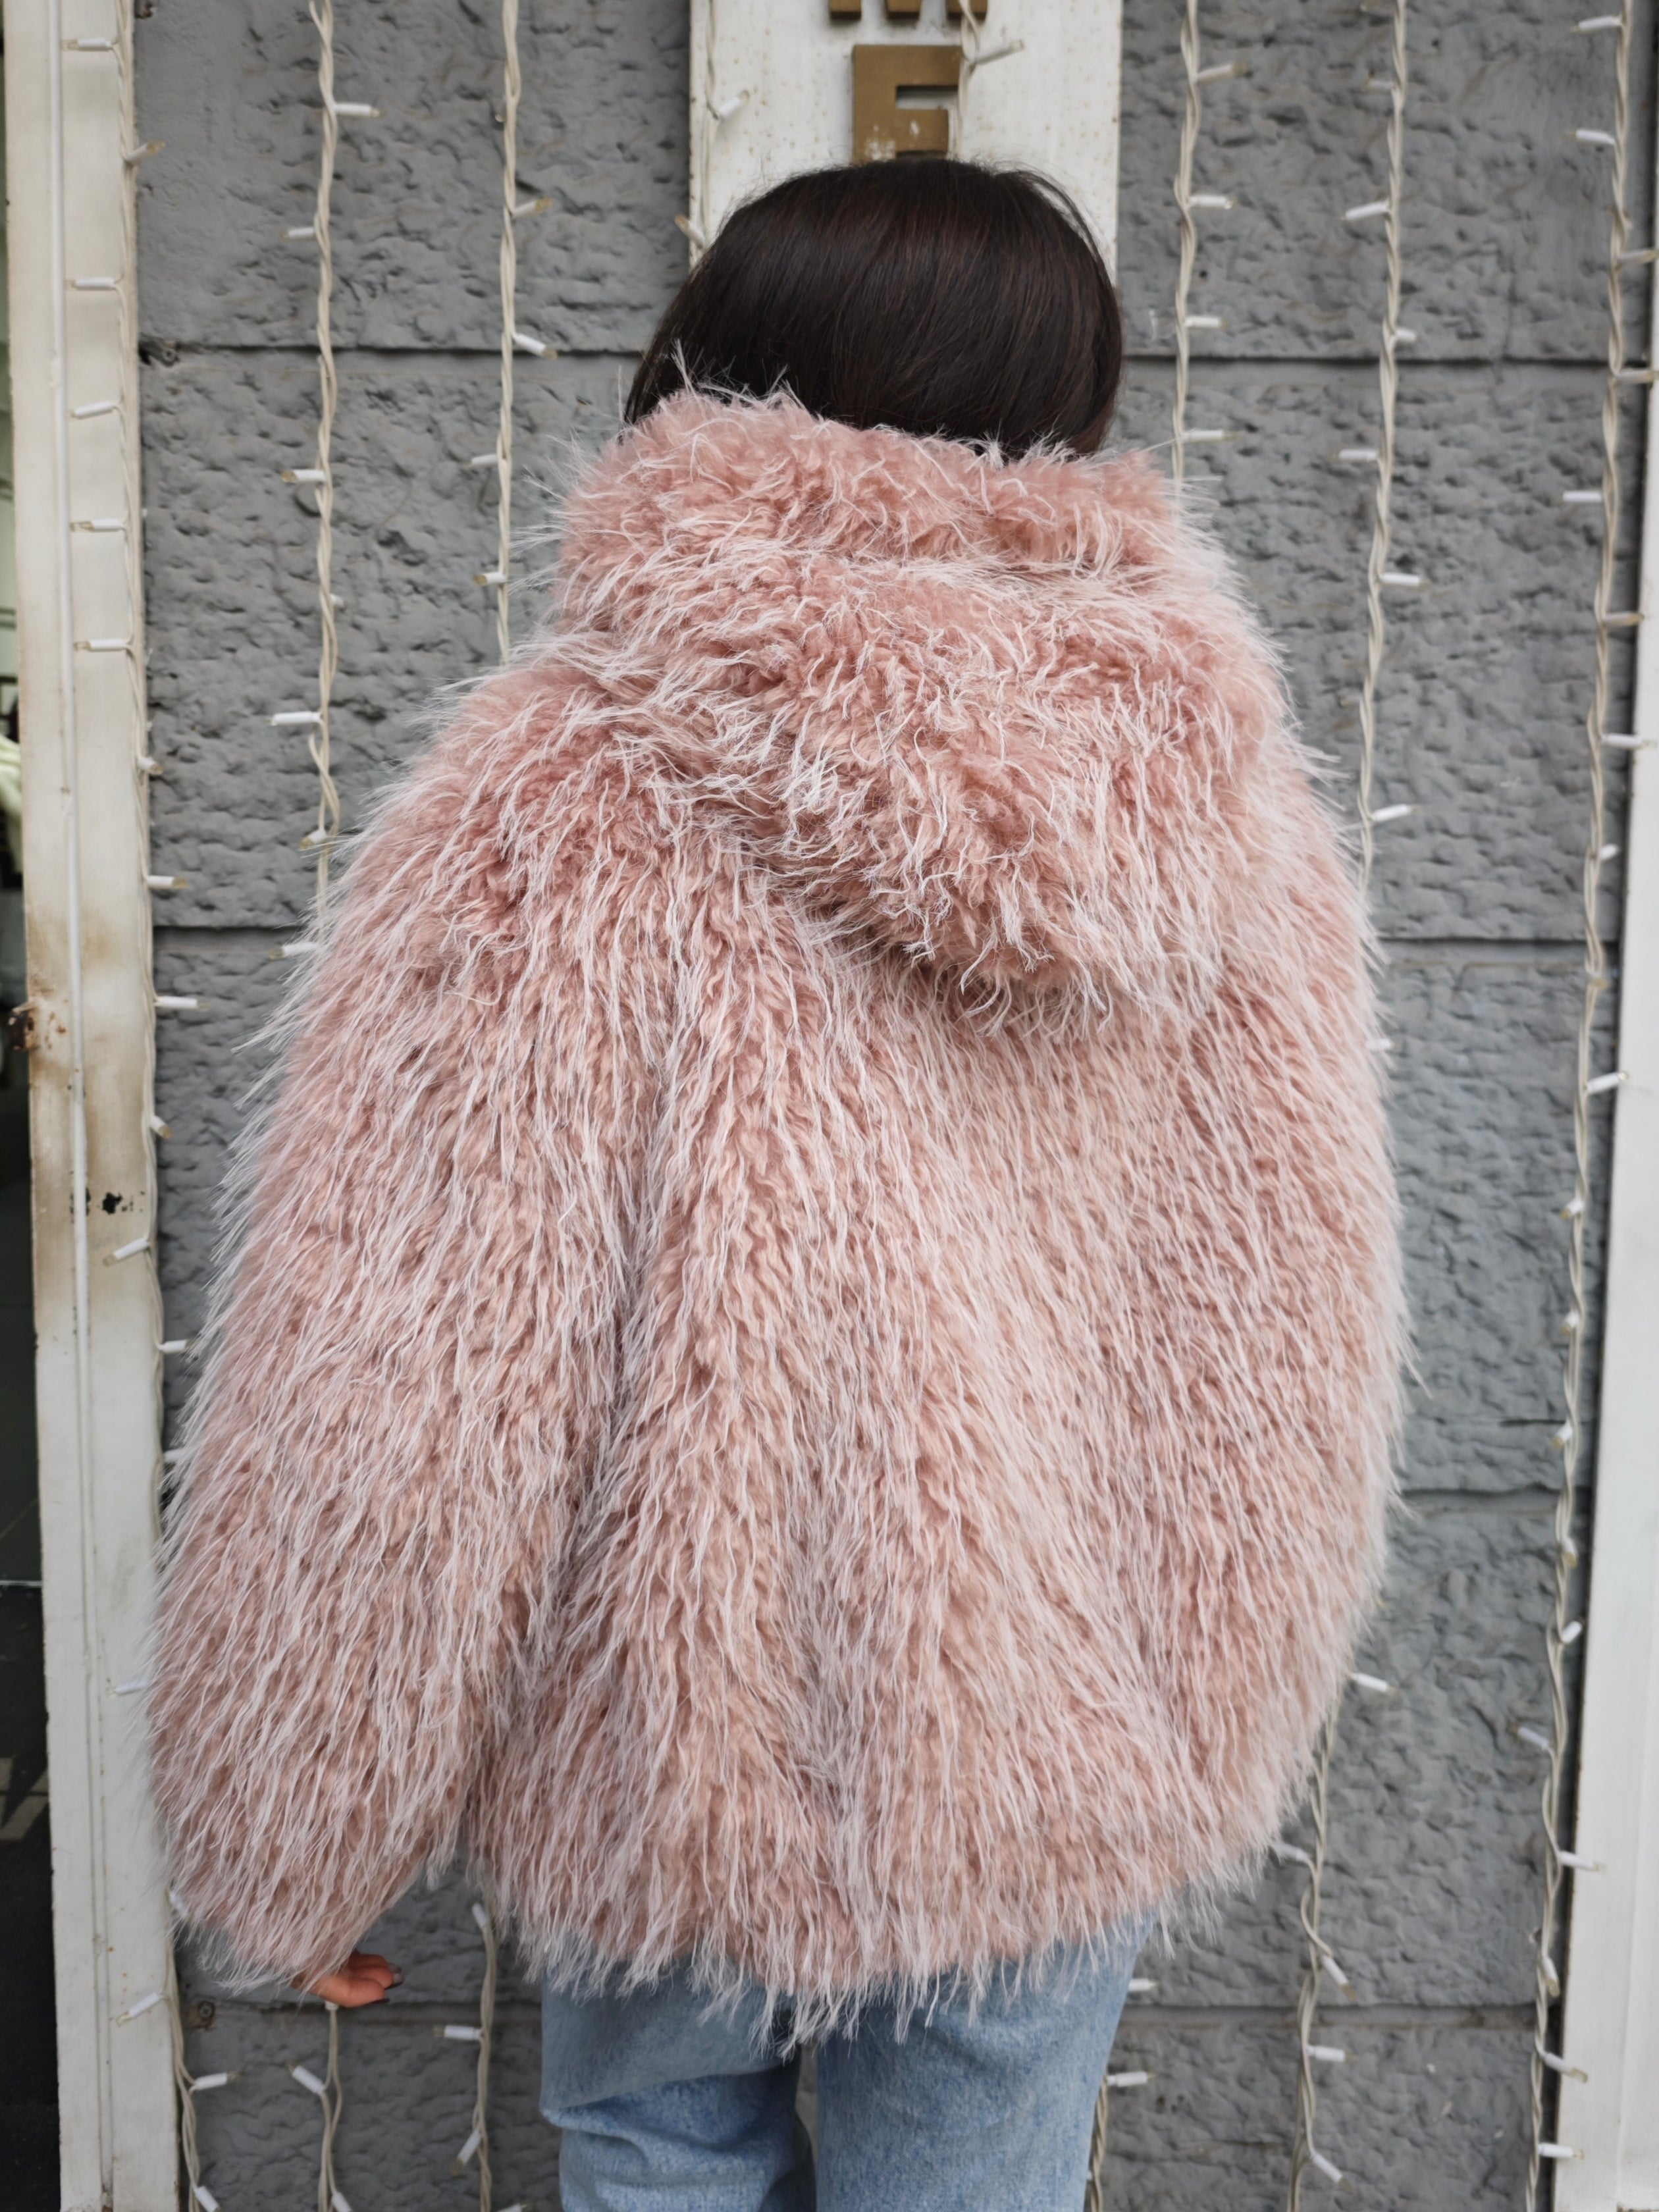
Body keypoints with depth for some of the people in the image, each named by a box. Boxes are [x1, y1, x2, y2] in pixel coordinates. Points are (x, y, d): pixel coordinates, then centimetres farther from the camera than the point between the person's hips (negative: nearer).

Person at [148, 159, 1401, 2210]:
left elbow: (399, 1380, -18)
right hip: (1083, 1761, 4)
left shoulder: (561, 799, -18)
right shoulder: (1227, 799, -5)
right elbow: (1293, 1345, 1)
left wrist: (289, 1841, -3)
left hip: (688, 1746, -3)